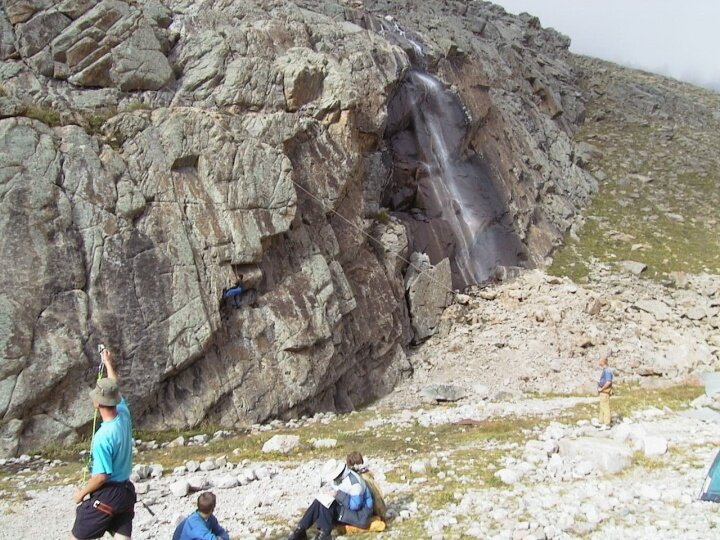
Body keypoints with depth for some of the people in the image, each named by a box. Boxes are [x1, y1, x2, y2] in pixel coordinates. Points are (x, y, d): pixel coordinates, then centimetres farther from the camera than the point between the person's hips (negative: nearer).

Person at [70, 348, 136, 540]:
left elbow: (101, 476, -21)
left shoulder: (102, 436, -25)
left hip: (106, 495, -7)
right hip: (126, 490, 7)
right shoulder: (124, 415, -4)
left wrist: (82, 493, -4)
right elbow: (115, 391, 16)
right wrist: (108, 364, 29)